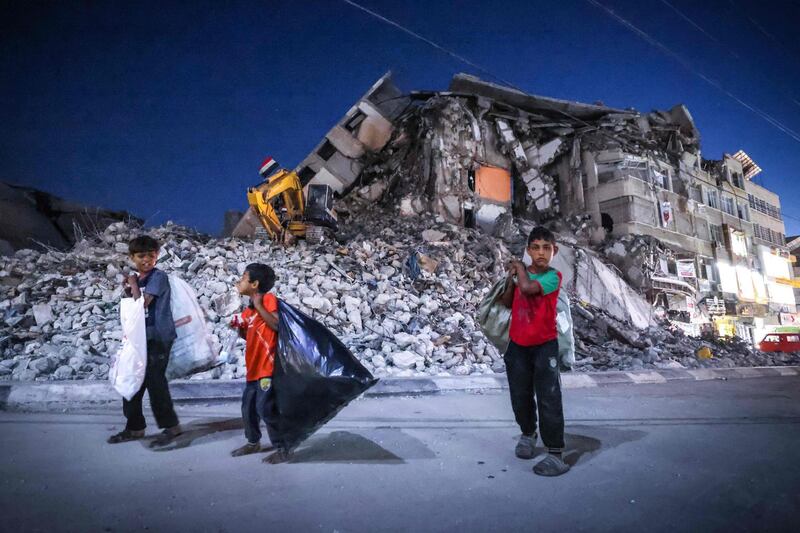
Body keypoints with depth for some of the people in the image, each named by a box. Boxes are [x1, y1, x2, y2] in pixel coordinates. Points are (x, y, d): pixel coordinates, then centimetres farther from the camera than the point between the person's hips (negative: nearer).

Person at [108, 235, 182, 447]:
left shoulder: (158, 277, -10)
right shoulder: (136, 279, 14)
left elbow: (143, 302, -19)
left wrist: (133, 284, -7)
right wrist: (127, 291, 3)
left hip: (158, 338, -8)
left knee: (155, 382, -6)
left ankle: (170, 426, 9)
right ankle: (134, 427, 26)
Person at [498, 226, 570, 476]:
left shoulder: (553, 277, -12)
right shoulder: (522, 273, 3)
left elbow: (528, 287, -30)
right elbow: (507, 303, 8)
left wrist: (519, 267, -12)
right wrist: (510, 277, -6)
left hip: (544, 345, -4)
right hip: (517, 345, 5)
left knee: (549, 399, -8)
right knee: (520, 397, 15)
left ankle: (556, 454, -2)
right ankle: (528, 434, 40)